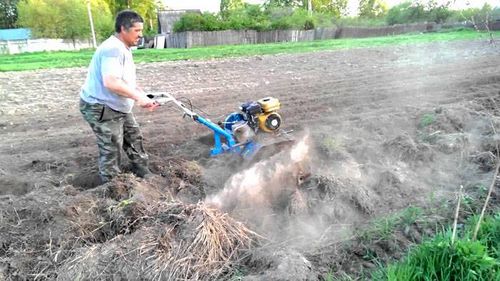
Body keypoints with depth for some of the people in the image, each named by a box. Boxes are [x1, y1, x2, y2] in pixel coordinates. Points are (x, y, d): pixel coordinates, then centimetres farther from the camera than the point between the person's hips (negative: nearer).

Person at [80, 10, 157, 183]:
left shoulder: (123, 48, 11)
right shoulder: (113, 48, -24)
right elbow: (111, 82, -36)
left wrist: (143, 97, 5)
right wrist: (139, 97, -28)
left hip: (118, 107, 11)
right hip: (101, 108, -11)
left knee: (134, 138, 19)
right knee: (111, 150, -2)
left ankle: (142, 173, 34)